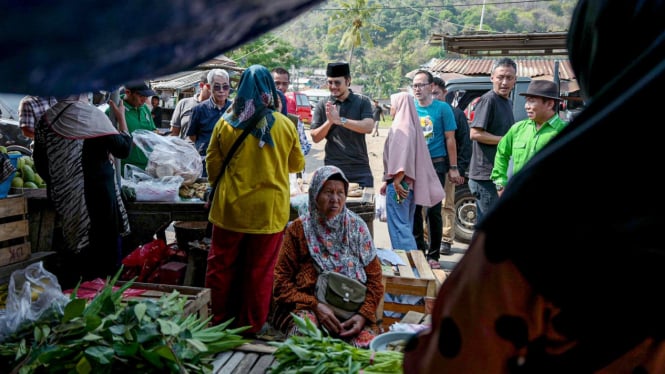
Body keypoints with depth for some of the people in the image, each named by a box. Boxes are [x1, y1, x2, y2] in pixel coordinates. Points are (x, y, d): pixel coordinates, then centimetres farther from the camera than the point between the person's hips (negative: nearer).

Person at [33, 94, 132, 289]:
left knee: (74, 247, 19)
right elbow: (123, 149, -9)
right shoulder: (91, 115, -12)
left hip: (65, 198, 6)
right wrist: (121, 118, 1)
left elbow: (40, 164, 10)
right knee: (105, 246, 7)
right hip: (97, 194, -6)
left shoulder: (46, 119, 4)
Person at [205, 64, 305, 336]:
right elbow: (297, 164, 8)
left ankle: (220, 322, 28)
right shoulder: (285, 125, -4)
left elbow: (212, 163, 6)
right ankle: (251, 327, 23)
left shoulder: (225, 123, -3)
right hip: (270, 209, 0)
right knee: (260, 271, 10)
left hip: (230, 207, 1)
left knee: (222, 265, 15)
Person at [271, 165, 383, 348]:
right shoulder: (299, 229, 3)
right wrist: (315, 305, -14)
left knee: (367, 343, -28)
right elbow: (281, 281, -1)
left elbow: (375, 280, 7)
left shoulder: (357, 227, 7)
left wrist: (363, 314, -10)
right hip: (307, 306, -2)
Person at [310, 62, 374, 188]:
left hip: (360, 169, 0)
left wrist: (339, 120, -20)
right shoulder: (322, 105, 5)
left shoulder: (362, 101, 3)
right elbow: (315, 137, 3)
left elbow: (368, 127, -13)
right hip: (332, 168, 1)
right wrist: (329, 121, -15)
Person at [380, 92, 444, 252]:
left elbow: (400, 155, -24)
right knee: (405, 226, 15)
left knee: (398, 227, -5)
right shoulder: (410, 125, 16)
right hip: (410, 183, 9)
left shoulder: (400, 126, -12)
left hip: (399, 185, -9)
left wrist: (396, 181, -22)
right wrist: (387, 181, 21)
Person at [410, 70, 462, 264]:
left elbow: (450, 139, -2)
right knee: (413, 209, 8)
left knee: (433, 211, 1)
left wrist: (453, 167, -6)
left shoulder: (442, 108, -2)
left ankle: (433, 255, 13)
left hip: (436, 164, -3)